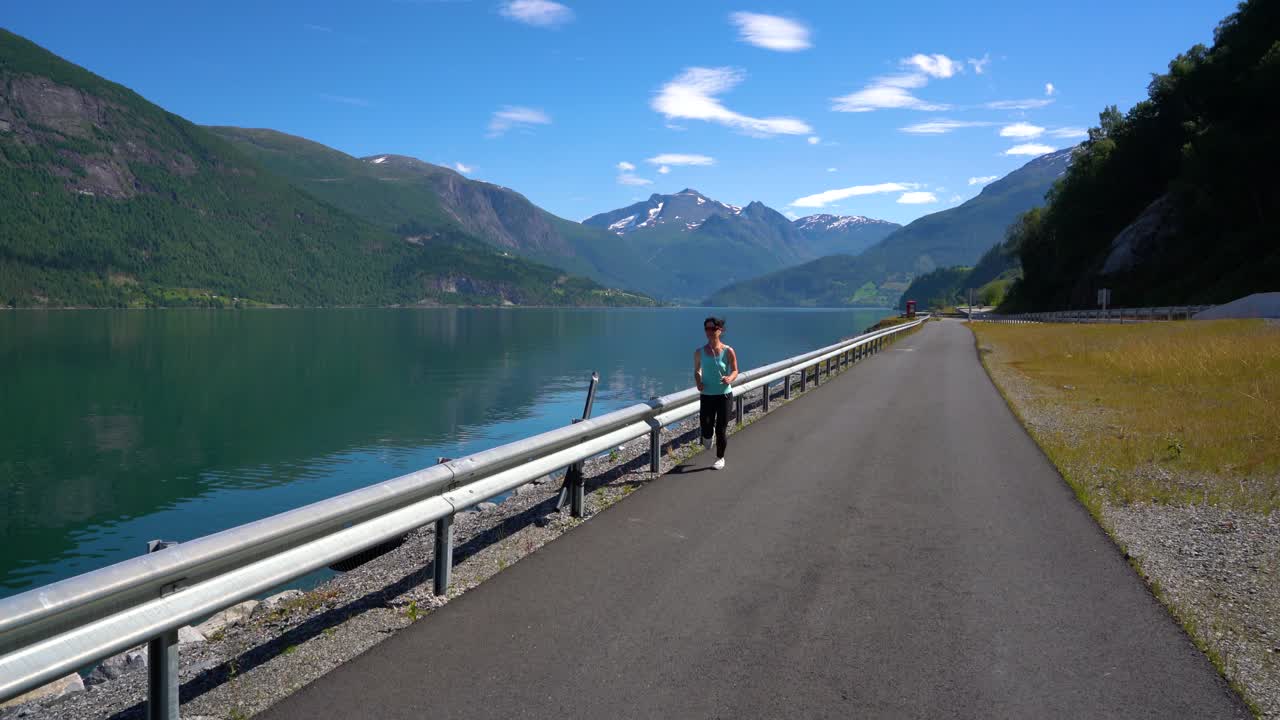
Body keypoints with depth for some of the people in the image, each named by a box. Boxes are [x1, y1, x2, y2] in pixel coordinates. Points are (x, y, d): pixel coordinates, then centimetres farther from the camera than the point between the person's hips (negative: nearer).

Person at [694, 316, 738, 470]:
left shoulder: (728, 351, -7)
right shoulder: (699, 352, -1)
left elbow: (735, 371, -2)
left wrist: (730, 378, -25)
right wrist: (698, 382, -9)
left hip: (724, 394, -1)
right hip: (707, 395, 1)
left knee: (721, 429, 3)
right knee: (706, 427, -7)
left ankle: (720, 458, 25)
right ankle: (707, 437, 32)